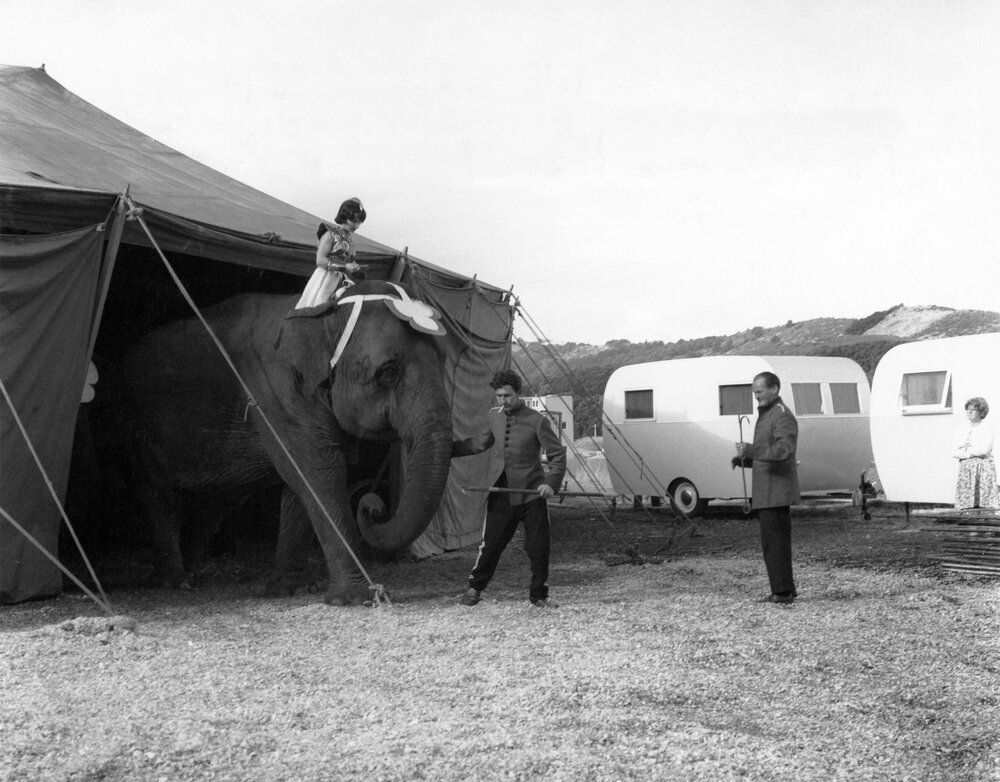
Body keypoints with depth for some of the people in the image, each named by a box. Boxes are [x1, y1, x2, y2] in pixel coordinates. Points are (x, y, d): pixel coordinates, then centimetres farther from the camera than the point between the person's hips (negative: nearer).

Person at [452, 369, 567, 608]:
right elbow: (480, 443, 23)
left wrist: (552, 482, -20)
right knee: (490, 544, 6)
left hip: (532, 493, -3)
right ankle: (475, 587, 26)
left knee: (538, 546, 1)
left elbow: (558, 454, -6)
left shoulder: (537, 420, -8)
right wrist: (448, 449, 24)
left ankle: (539, 595, 17)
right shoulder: (493, 416, 6)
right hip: (501, 493, 3)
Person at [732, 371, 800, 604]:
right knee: (773, 542, 14)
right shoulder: (765, 415, 20)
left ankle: (782, 592, -3)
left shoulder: (783, 417, -12)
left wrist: (751, 450, -36)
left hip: (776, 493, -10)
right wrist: (745, 460, 10)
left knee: (775, 542, -8)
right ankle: (785, 590, 21)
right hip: (767, 493, 10)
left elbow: (784, 450, -28)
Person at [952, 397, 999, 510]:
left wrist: (966, 451, -1)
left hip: (984, 468, -4)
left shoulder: (987, 427, 0)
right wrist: (970, 453, -8)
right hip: (965, 469, 5)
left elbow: (984, 450, -12)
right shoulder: (962, 428, 15)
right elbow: (955, 452, 7)